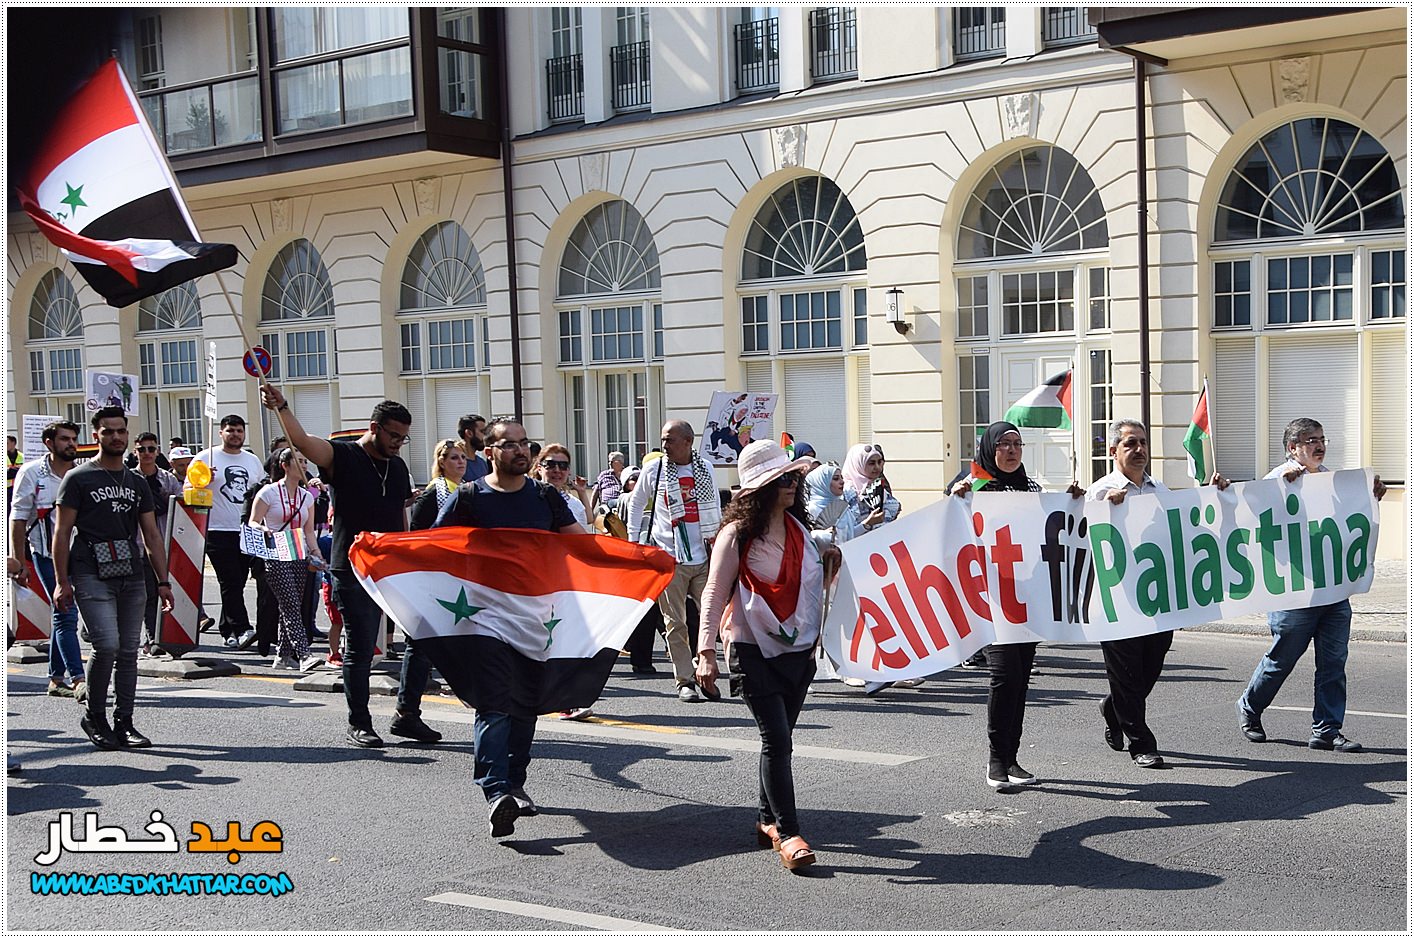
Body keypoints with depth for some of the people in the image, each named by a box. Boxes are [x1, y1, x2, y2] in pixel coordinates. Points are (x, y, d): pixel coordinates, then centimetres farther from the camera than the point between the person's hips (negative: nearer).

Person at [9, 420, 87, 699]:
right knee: (66, 614, -11)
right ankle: (78, 680, -13)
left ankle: (56, 679, 21)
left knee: (62, 616, 12)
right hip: (47, 554, -4)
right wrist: (18, 562, -7)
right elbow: (18, 518, -3)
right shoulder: (32, 472, -4)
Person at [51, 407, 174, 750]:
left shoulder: (137, 483, 17)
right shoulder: (78, 479, 2)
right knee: (107, 645, -17)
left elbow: (152, 535, 16)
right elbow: (62, 532, -1)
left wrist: (163, 581, 9)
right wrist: (62, 582, -8)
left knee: (129, 651, 5)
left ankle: (124, 723, 13)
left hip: (132, 577, 5)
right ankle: (94, 715, 3)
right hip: (92, 576, -5)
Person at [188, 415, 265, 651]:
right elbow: (187, 489, 0)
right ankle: (241, 629, -16)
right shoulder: (206, 457, 2)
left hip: (248, 532, 5)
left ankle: (228, 631, 17)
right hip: (219, 532, -5)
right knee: (231, 583, -12)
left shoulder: (253, 460, 16)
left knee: (237, 583, 8)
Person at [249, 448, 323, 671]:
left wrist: (316, 553, 0)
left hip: (300, 557, 6)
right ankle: (303, 655, -23)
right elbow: (252, 523, -3)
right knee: (291, 606, -15)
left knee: (289, 608, 6)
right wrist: (264, 531, -24)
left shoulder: (306, 496, 14)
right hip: (276, 558, -6)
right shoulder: (268, 492, -2)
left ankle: (283, 656, 14)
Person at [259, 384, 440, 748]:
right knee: (360, 649, 0)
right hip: (354, 572, -6)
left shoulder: (398, 466, 14)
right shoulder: (342, 456, -5)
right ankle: (359, 725, 14)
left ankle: (407, 715, 16)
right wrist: (282, 407, -39)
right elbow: (301, 441, -22)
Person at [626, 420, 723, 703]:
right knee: (675, 623, -1)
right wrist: (634, 542, 9)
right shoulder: (653, 469, 1)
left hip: (704, 558, 2)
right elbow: (636, 504, 13)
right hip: (669, 559, -2)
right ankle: (684, 681, 5)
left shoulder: (705, 469, 8)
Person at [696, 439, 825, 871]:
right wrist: (706, 651, -20)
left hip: (799, 650, 6)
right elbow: (715, 592, -13)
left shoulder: (799, 528, 10)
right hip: (755, 651, -6)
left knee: (779, 738, 12)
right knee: (777, 739, -12)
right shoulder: (738, 533, -10)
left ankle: (767, 818, 27)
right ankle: (787, 833, -8)